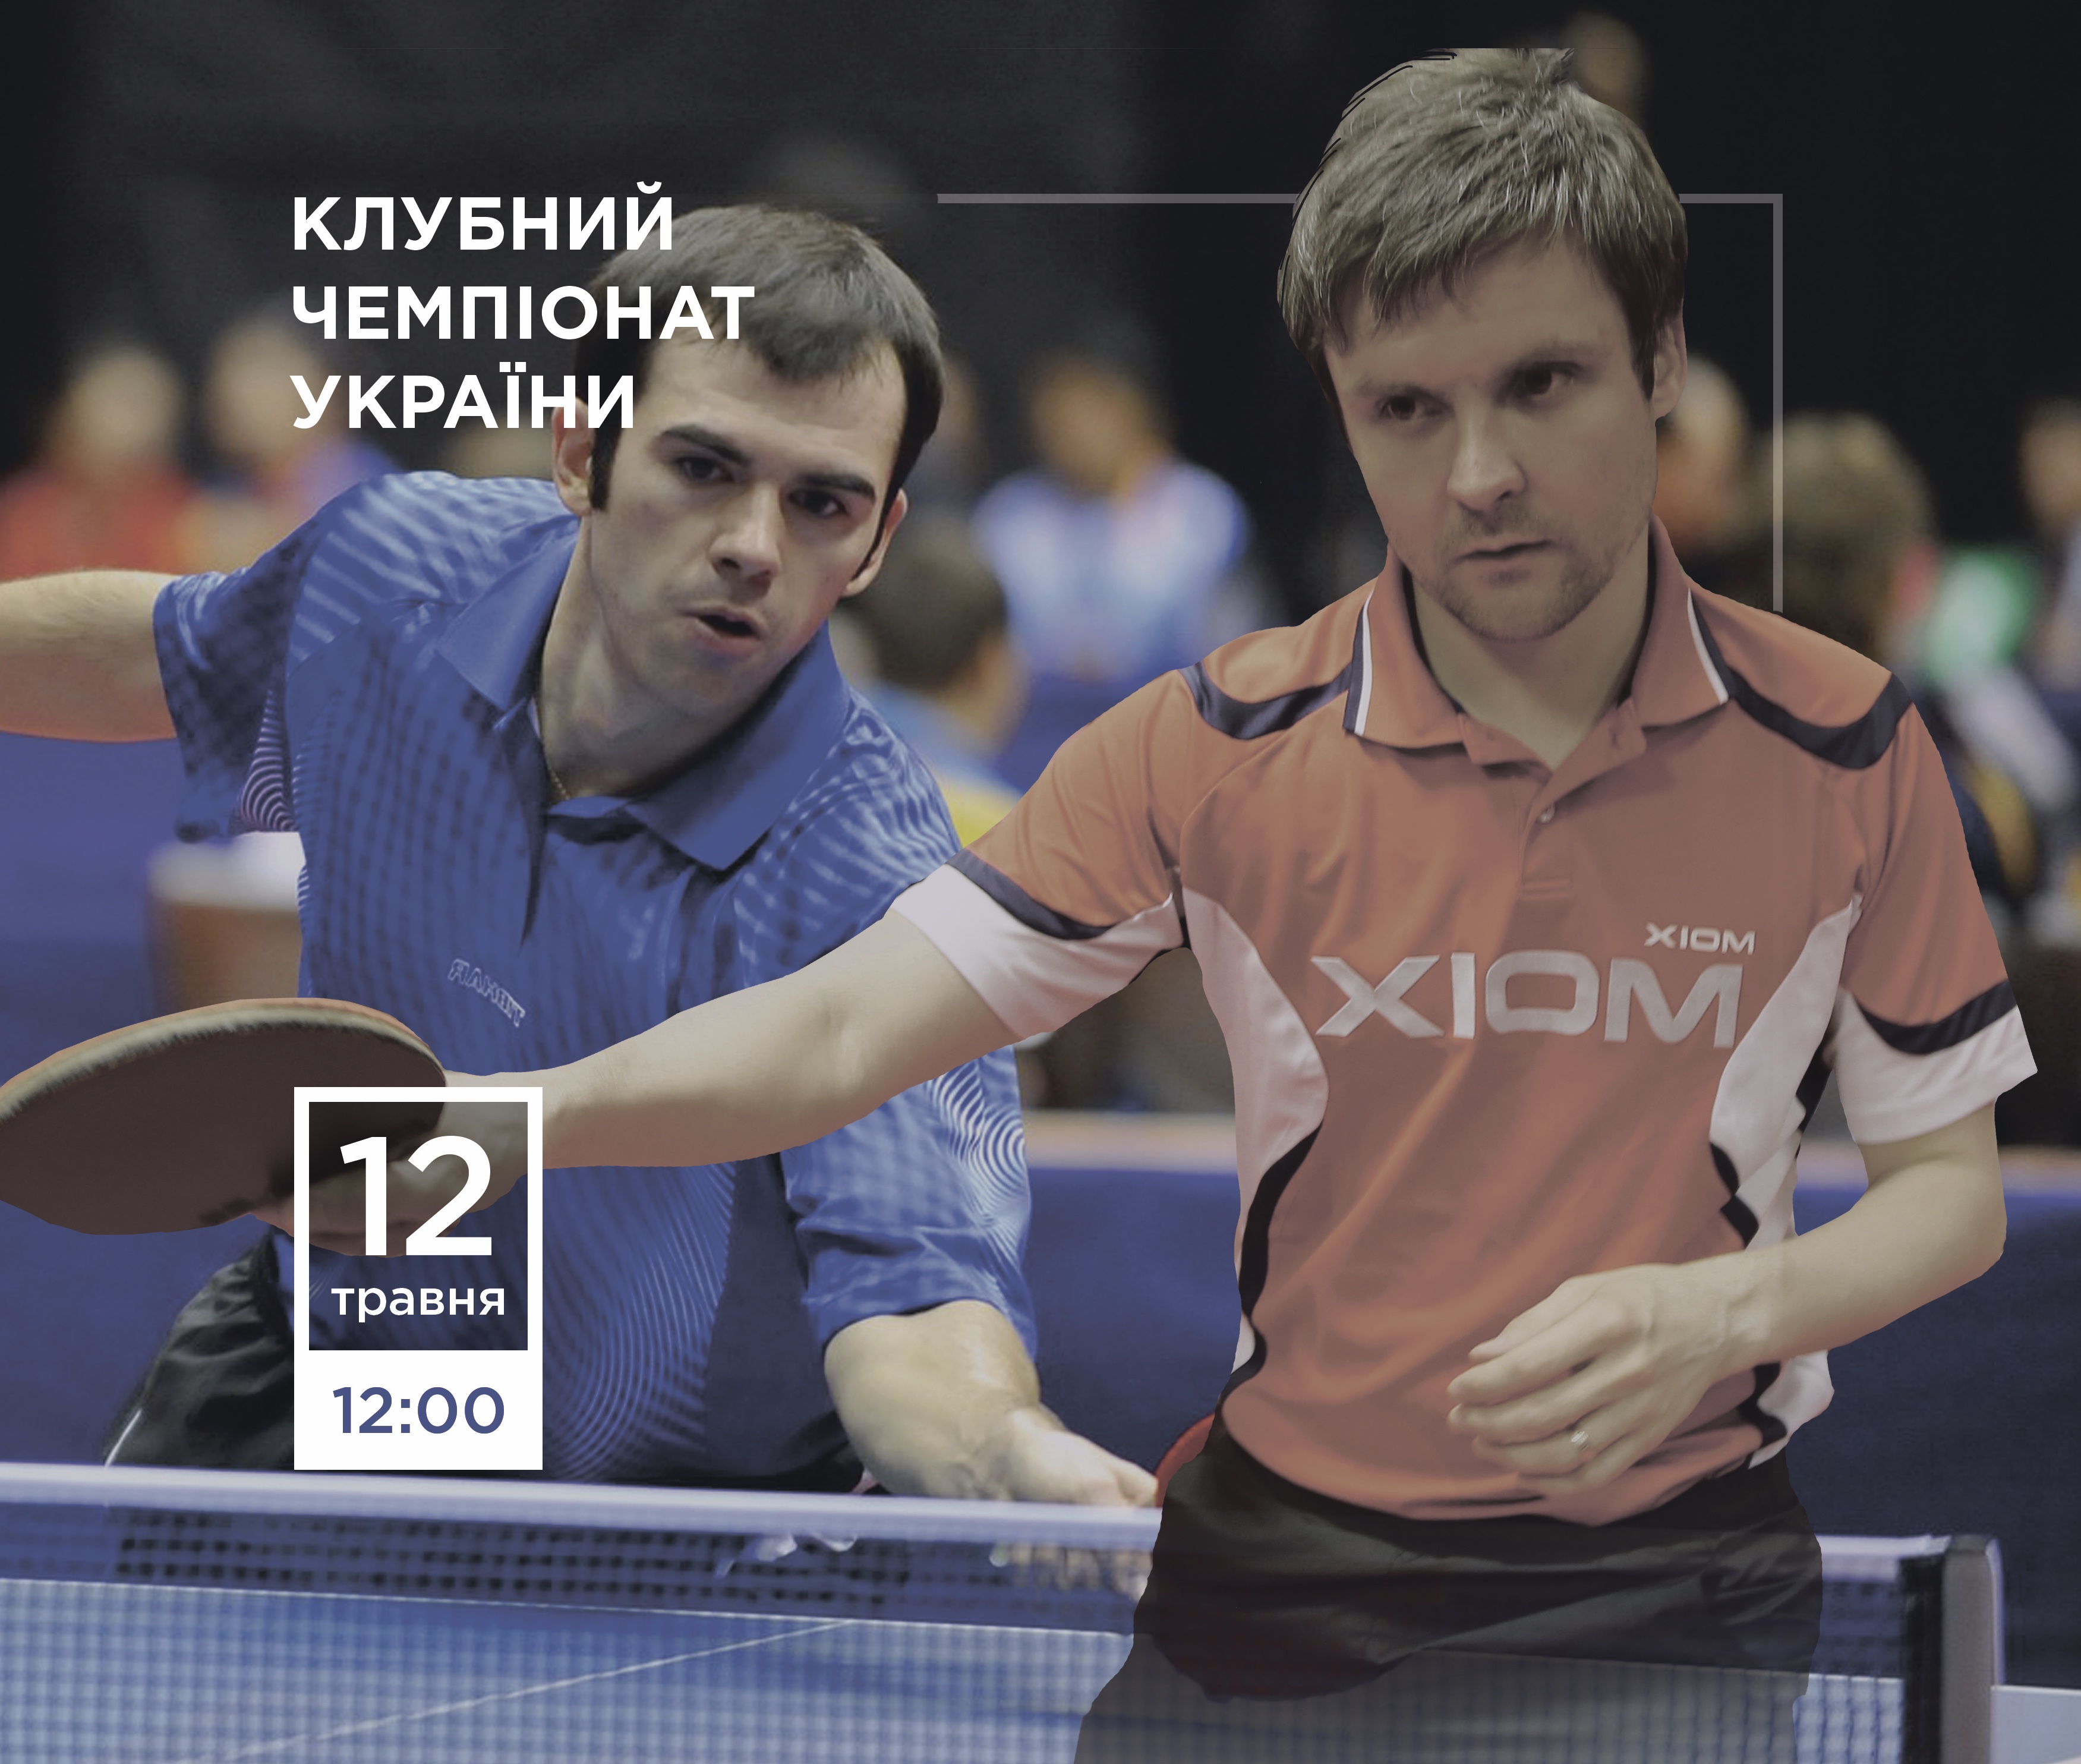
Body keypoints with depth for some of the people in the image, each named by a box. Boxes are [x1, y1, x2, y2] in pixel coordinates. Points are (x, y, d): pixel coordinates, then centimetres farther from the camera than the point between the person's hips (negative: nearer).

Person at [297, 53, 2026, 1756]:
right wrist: (517, 1110, -28)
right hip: (1281, 1577, 1)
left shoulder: (1848, 751, -5)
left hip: (1667, 1598, -1)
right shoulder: (1217, 751, -5)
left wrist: (1720, 1315, -18)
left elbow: (1950, 1186, 3)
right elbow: (834, 1032, -10)